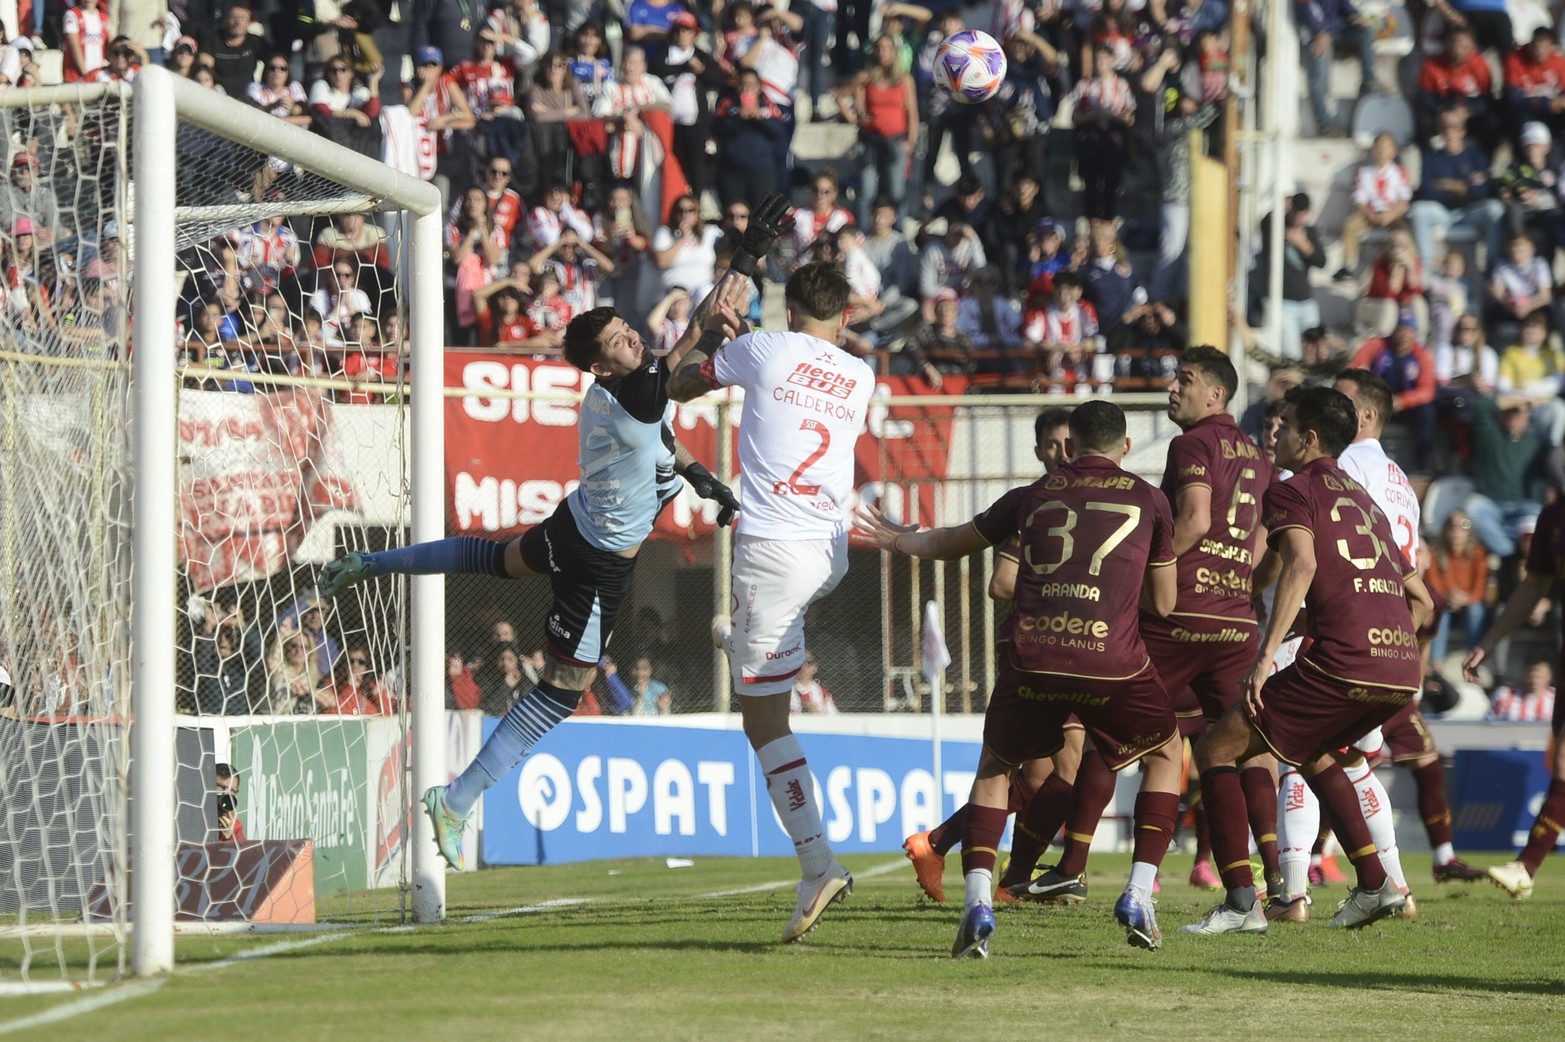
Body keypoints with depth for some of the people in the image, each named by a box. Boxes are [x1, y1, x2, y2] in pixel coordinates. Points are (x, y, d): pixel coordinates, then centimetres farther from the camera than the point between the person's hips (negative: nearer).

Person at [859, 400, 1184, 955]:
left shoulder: (1032, 496, 19)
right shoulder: (1148, 500, 14)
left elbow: (951, 544, 35)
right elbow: (1164, 603, 20)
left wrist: (899, 540, 56)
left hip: (1032, 660, 1)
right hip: (1113, 660, -1)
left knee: (996, 766, 26)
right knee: (1165, 753, 26)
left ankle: (977, 903, 5)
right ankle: (1138, 896, 11)